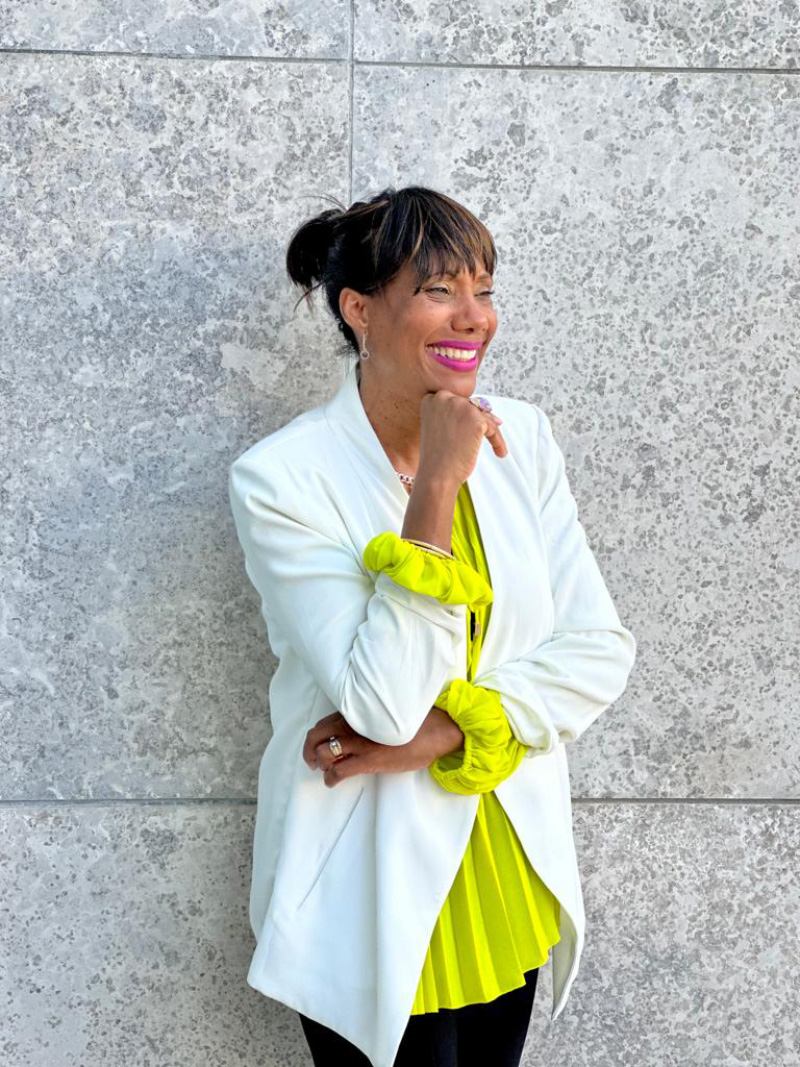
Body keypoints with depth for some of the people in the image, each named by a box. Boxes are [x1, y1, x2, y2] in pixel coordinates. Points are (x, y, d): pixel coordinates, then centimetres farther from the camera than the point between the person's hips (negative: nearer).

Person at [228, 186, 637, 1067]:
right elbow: (385, 702, -23)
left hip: (511, 864, 5)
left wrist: (439, 733, -17)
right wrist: (436, 487, -26)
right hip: (371, 887, -4)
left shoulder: (521, 439, -3)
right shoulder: (281, 477, -17)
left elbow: (601, 653, -6)